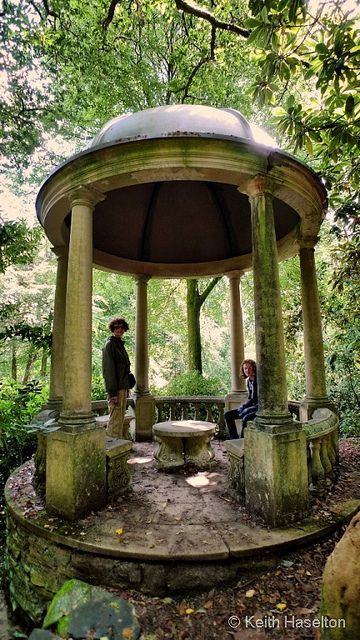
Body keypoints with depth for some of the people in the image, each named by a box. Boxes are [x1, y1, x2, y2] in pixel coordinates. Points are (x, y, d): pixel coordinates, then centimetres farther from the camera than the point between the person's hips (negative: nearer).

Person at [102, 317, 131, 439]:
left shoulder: (120, 344, 17)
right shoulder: (110, 344, -9)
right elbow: (108, 369, -16)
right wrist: (113, 392, -20)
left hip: (123, 387, 9)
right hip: (116, 389, -9)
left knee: (121, 418, 15)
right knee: (115, 419, -5)